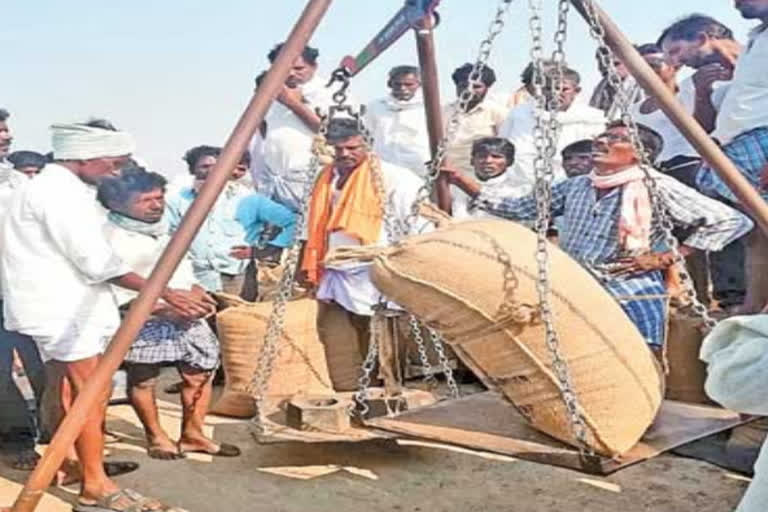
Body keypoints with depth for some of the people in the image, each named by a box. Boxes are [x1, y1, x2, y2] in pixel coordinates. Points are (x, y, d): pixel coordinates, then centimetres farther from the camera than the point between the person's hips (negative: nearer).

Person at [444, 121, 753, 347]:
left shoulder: (658, 188, -6)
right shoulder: (575, 187, 12)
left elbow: (731, 221, -6)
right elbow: (518, 210, 15)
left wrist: (667, 258, -10)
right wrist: (463, 183, 7)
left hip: (630, 296, -5)